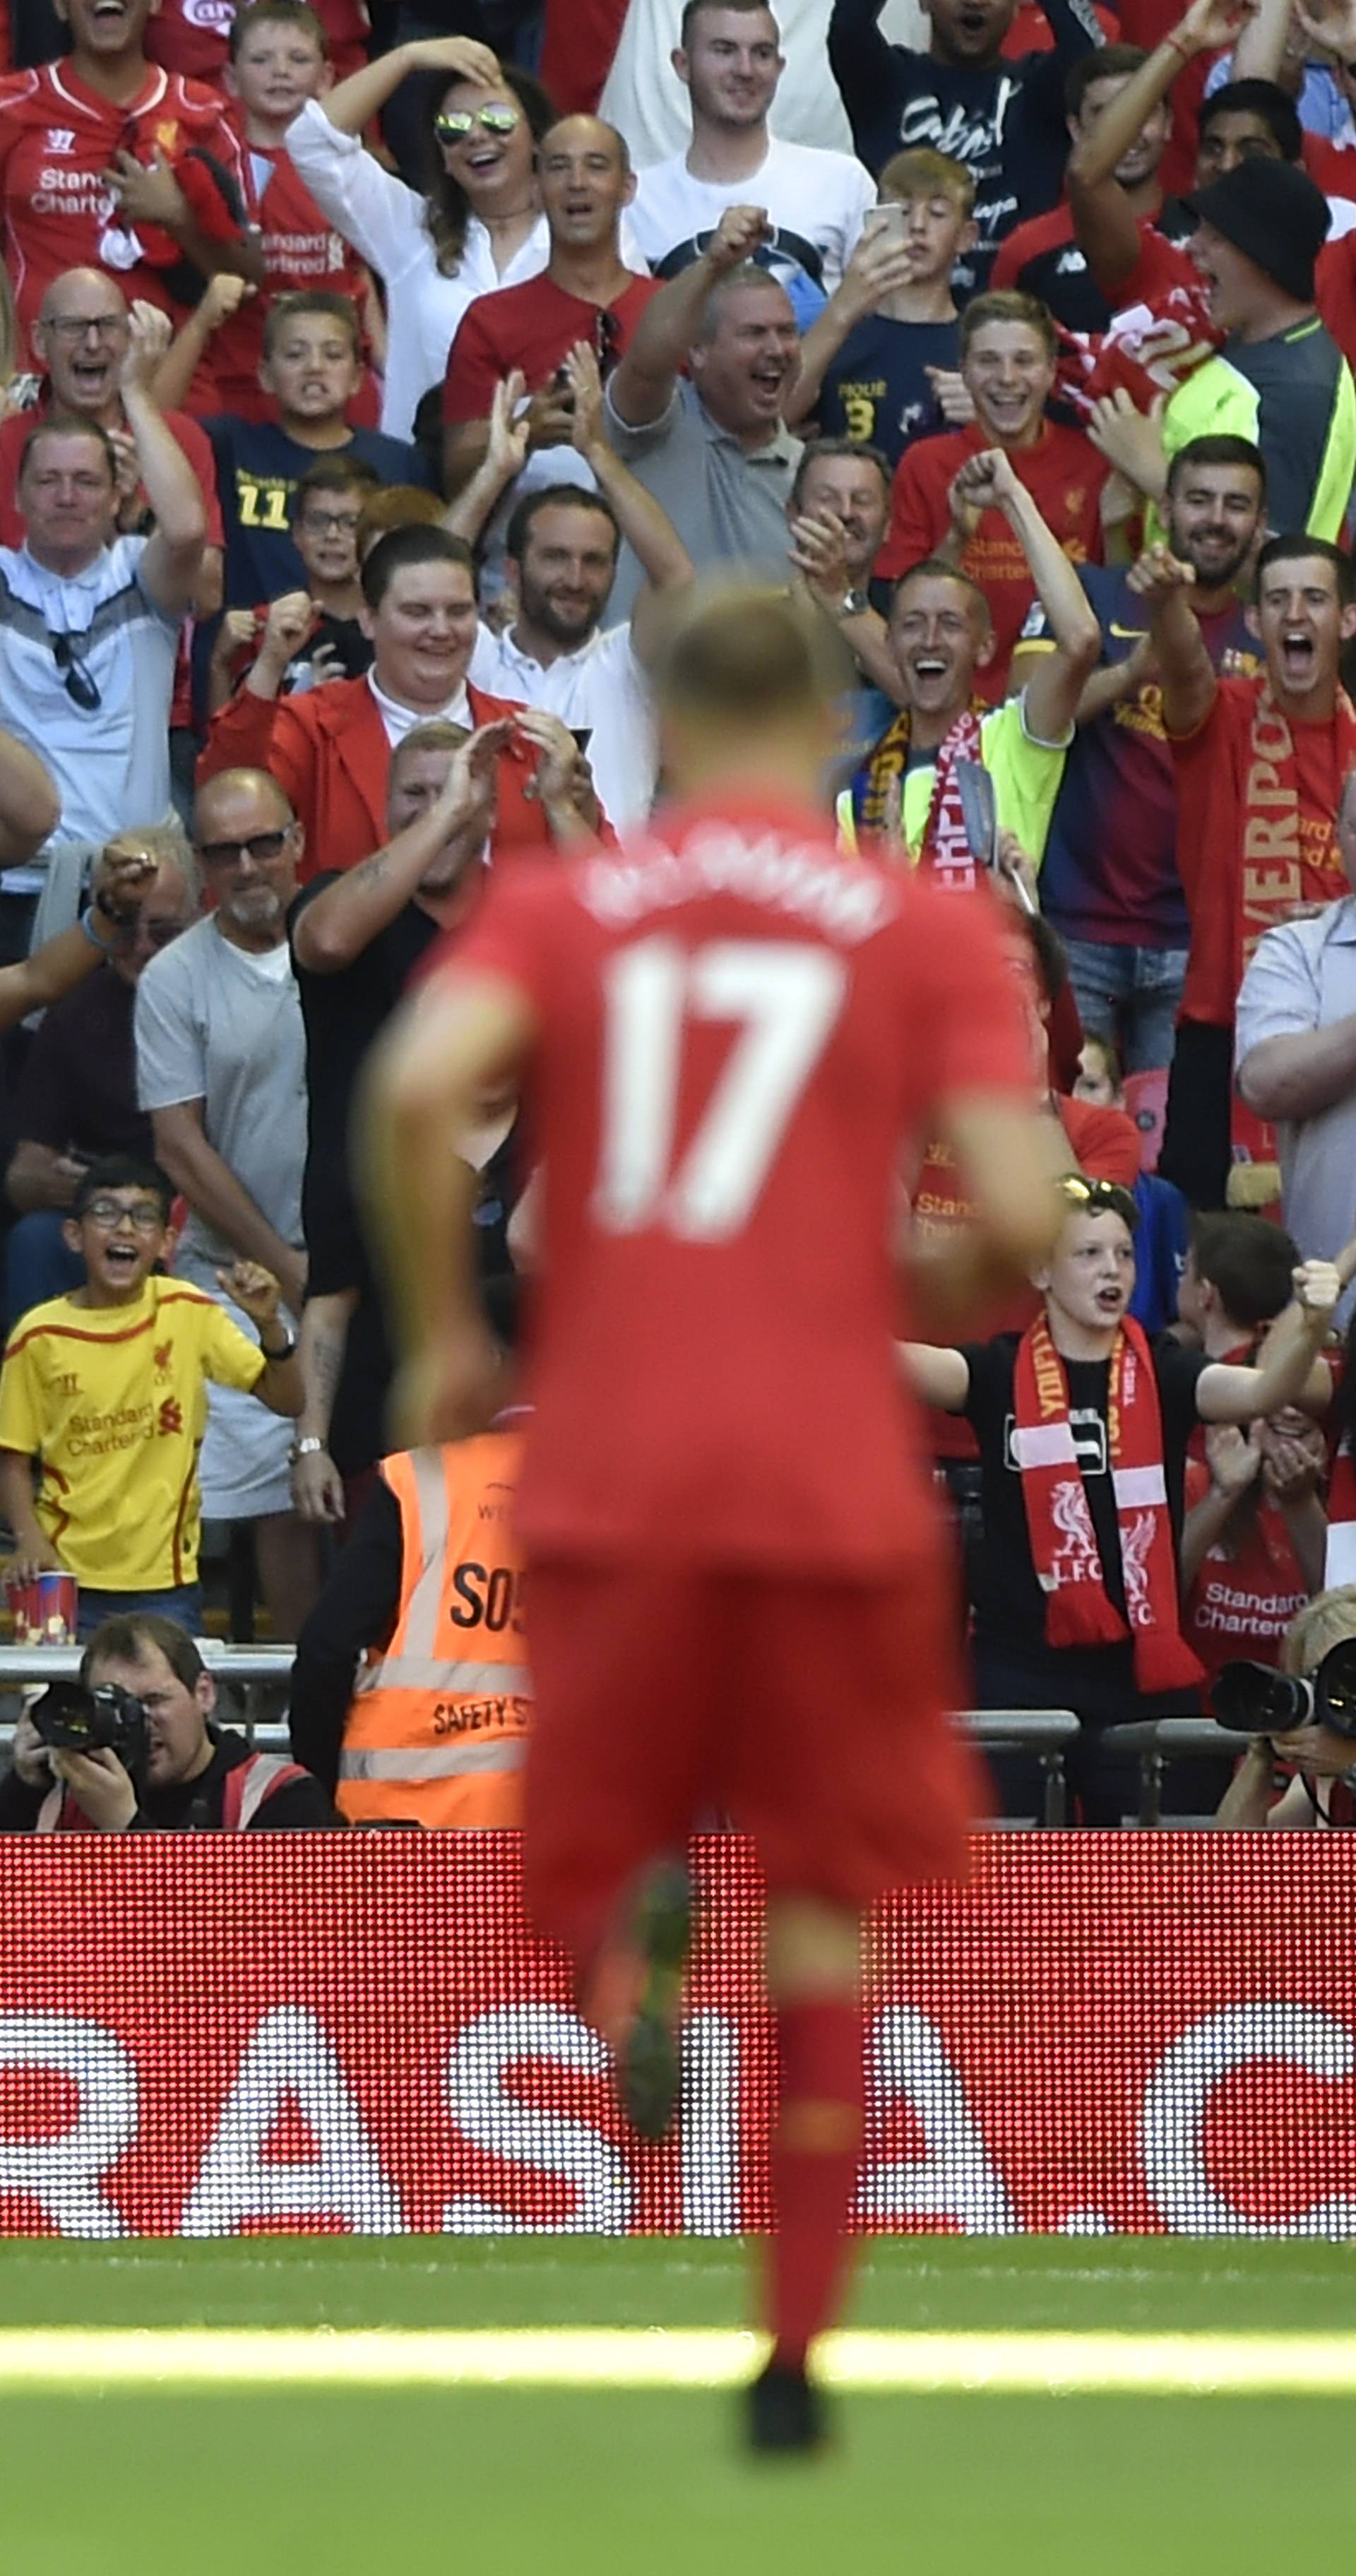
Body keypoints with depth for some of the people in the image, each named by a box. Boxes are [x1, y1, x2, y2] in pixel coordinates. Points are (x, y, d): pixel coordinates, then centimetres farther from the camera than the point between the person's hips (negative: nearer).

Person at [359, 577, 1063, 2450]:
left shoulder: (555, 909, 8)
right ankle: (797, 2351, 8)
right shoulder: (930, 935, 5)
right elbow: (1017, 1213, -6)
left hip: (608, 1486, 1)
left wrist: (442, 1331, 1)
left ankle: (634, 1948, -23)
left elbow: (419, 1086, -12)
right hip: (837, 1486, -1)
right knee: (824, 1910, 13)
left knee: (587, 1855, 15)